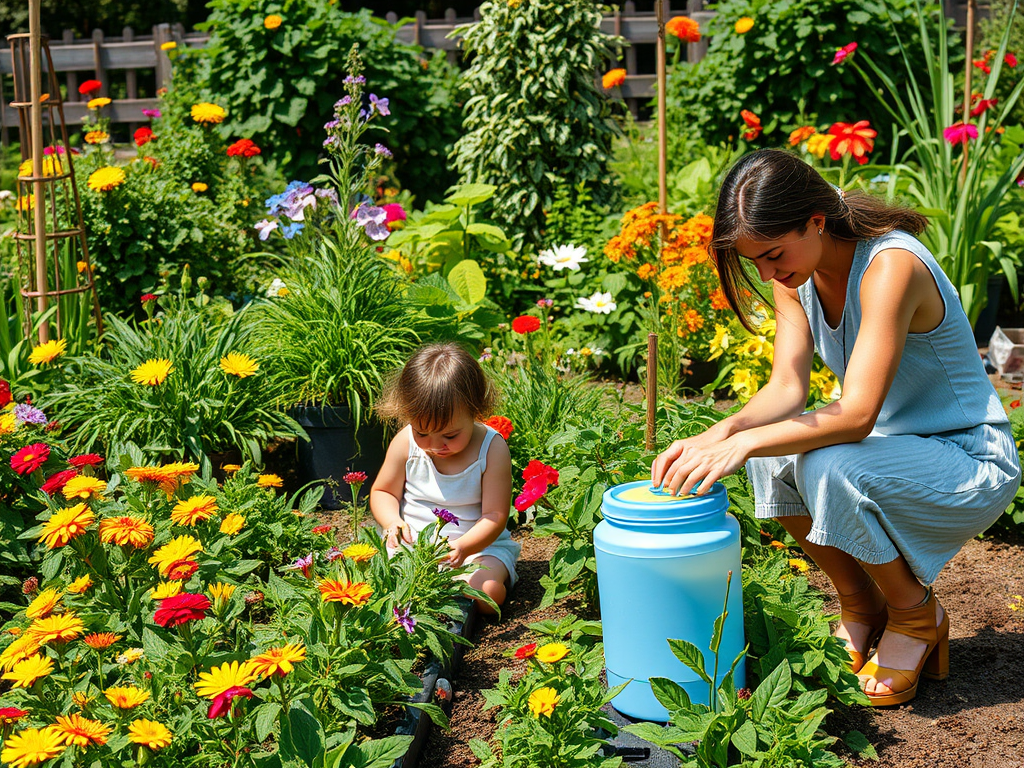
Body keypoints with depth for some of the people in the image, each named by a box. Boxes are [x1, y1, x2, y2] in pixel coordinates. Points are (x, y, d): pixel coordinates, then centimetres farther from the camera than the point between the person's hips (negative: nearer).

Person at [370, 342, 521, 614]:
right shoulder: (405, 443, -7)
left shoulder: (492, 449, -14)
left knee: (489, 592, -29)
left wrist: (463, 547, -34)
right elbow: (383, 492, 7)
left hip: (478, 544, -1)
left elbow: (495, 516, -15)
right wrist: (392, 522, -16)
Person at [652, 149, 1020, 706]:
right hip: (892, 445, 8)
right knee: (772, 451, -14)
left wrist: (743, 443, -40)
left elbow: (857, 415, -34)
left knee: (829, 466, -31)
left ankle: (917, 615, -3)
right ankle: (862, 608, 6)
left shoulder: (891, 266, -28)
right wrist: (721, 434, -28)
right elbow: (786, 387, -10)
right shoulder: (794, 273, -3)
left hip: (974, 462, -8)